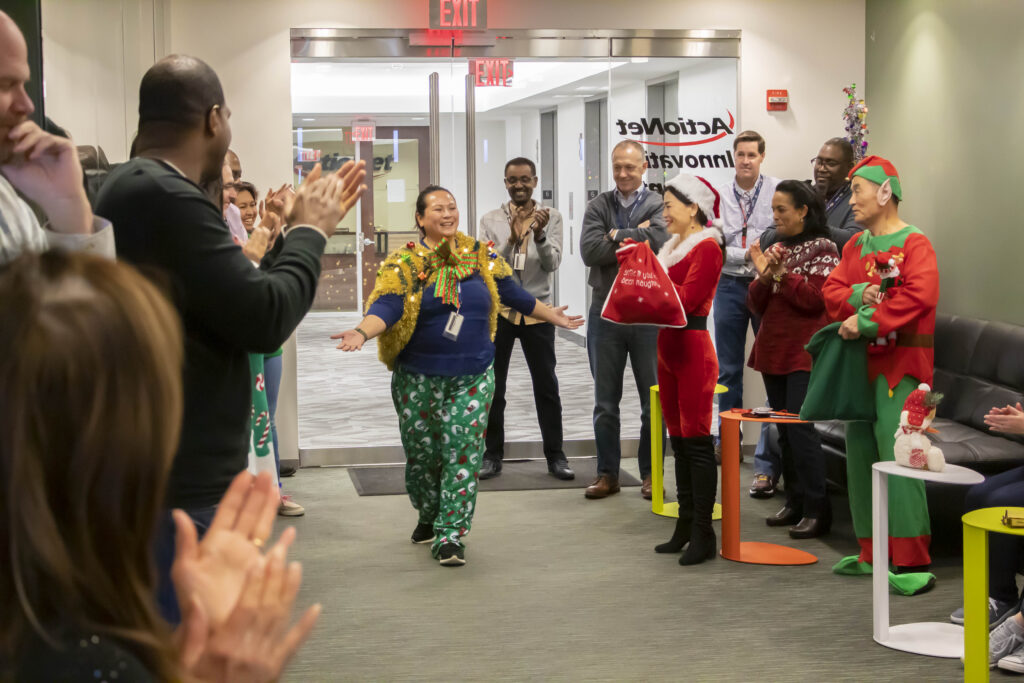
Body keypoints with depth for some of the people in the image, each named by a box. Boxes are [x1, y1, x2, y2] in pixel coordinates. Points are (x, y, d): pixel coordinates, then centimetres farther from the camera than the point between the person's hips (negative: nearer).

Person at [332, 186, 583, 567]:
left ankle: (449, 534, -1)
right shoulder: (406, 263, -4)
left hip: (473, 377, 2)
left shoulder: (480, 256, 5)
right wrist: (362, 332, -37)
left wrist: (554, 317, 25)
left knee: (463, 450, -6)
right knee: (422, 451, 5)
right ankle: (429, 517, 32)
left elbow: (513, 294, 17)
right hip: (419, 378, -2)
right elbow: (387, 307, -18)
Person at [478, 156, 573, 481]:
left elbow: (552, 264, -8)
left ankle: (555, 455, 14)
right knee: (493, 387, 5)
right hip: (498, 310, 1)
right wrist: (512, 238, -20)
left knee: (546, 386, 5)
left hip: (537, 311, -1)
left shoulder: (551, 217, 0)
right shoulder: (491, 220, 2)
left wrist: (539, 235, -26)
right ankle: (492, 455, 15)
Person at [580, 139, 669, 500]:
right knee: (605, 402, 9)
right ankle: (607, 473, 18)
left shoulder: (659, 205, 0)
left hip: (649, 314, -2)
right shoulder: (599, 206, 5)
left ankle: (650, 474, 17)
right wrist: (636, 239, -12)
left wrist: (616, 236, -10)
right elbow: (589, 251, -10)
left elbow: (658, 239, -20)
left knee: (654, 402, 6)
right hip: (606, 314, 2)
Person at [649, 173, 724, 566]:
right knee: (678, 441, 11)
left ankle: (703, 532, -3)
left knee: (696, 439, -7)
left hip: (693, 349, -9)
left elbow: (686, 298, -19)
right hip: (669, 347, 9)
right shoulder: (674, 247, 17)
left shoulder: (707, 247, -10)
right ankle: (685, 526, 17)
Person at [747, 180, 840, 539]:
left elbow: (815, 298, -16)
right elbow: (756, 306, 11)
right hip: (773, 351, 7)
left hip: (804, 354, -7)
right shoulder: (775, 249, 14)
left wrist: (781, 274, -18)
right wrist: (763, 277, -7)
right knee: (784, 431, 10)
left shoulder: (822, 249, -4)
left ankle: (817, 510, -6)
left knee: (800, 427, -11)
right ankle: (794, 502, 18)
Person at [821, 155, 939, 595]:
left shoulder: (914, 244, -7)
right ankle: (872, 554, 20)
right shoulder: (856, 245, 16)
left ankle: (914, 563, -11)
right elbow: (831, 292, 9)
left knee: (898, 458, -14)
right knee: (860, 455, 10)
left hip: (900, 364, -8)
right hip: (860, 362, 8)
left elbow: (918, 296, -22)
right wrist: (856, 295, -13)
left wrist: (866, 321, -22)